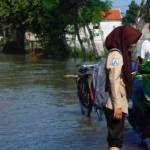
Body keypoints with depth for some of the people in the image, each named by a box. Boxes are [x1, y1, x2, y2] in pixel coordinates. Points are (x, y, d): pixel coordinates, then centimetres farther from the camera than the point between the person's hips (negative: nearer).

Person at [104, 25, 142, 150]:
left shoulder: (121, 54, 17)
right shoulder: (116, 54, -12)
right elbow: (113, 80, -18)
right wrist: (117, 106, -22)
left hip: (119, 105, 9)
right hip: (115, 106, -9)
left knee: (115, 137, 14)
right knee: (116, 140, -10)